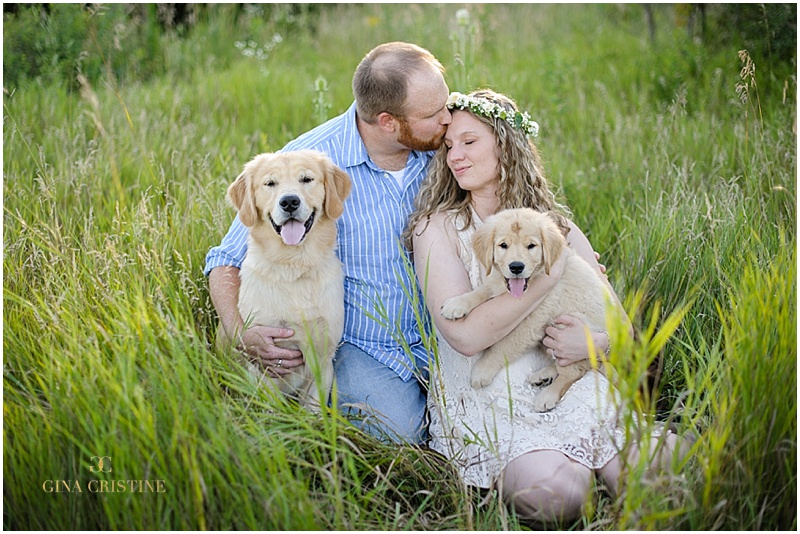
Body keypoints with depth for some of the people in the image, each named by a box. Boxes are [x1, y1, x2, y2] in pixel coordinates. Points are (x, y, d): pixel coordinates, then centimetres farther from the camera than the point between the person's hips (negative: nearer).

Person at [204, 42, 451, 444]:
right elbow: (227, 261, -11)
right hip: (359, 344, -3)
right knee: (401, 431, -23)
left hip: (436, 335, 4)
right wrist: (242, 335, -30)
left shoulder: (440, 147, -6)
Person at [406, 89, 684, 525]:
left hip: (568, 385, 3)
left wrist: (597, 341, -15)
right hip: (484, 398, -2)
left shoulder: (555, 226, 9)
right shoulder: (437, 228, -2)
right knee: (555, 494, -29)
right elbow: (466, 335, -15)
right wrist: (549, 276, -12)